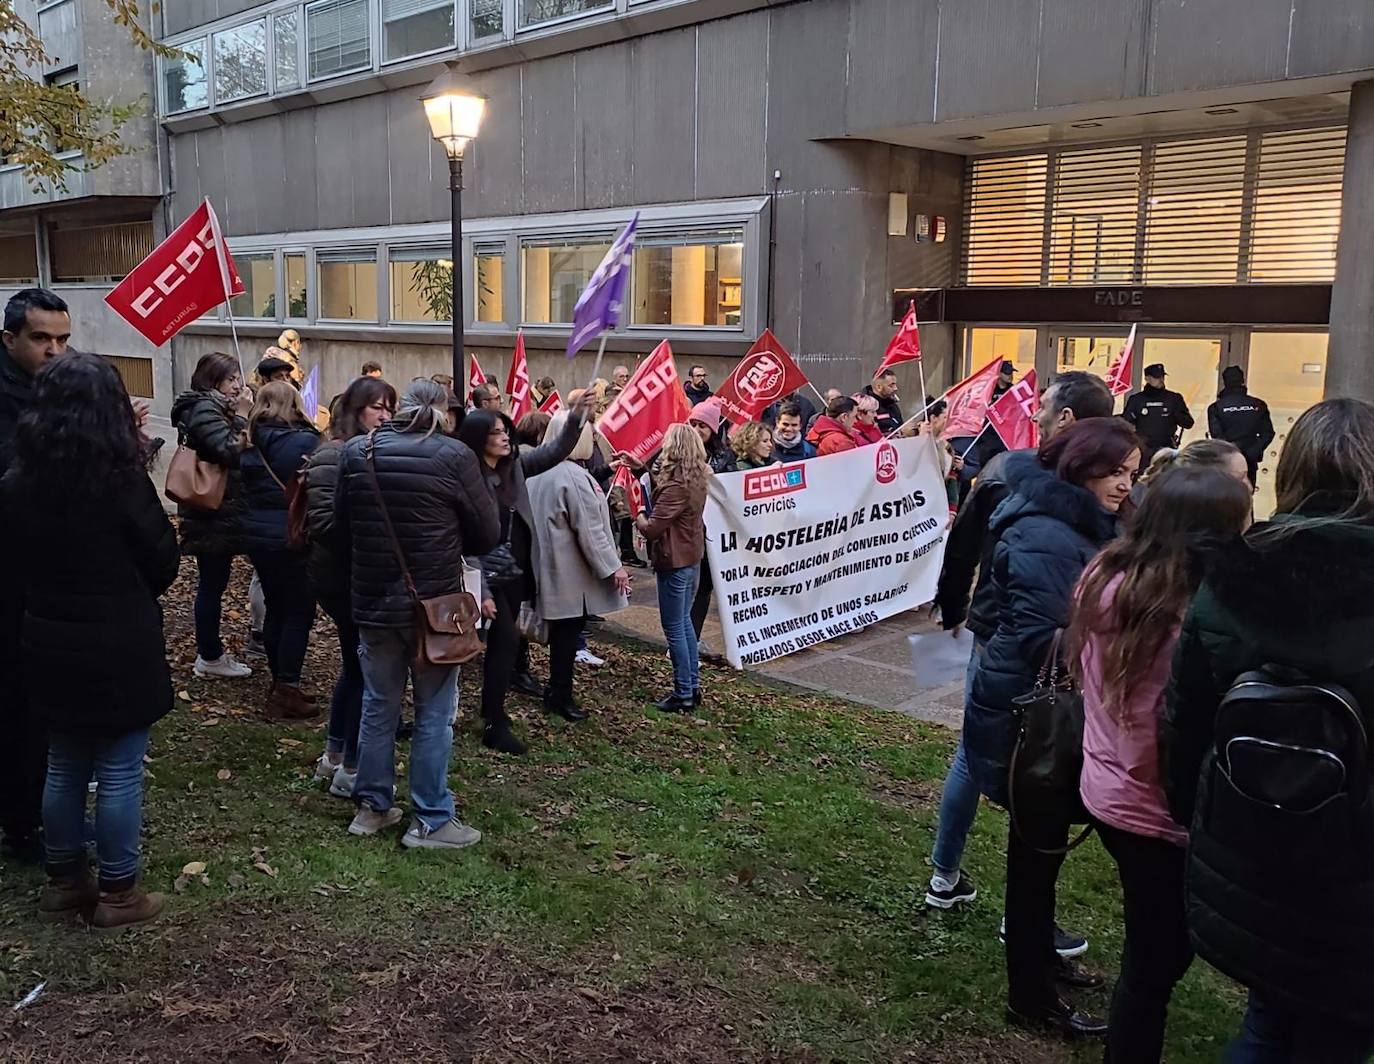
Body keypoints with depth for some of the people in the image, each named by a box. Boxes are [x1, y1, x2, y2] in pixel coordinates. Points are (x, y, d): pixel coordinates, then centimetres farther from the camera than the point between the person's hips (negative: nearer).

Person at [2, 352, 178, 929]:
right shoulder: (120, 481, -19)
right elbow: (162, 561, -8)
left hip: (49, 644, 6)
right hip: (119, 647, -6)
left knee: (64, 767, 19)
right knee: (119, 773, 6)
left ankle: (64, 881, 32)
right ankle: (117, 893, 17)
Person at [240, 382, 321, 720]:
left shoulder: (250, 442, 5)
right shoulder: (304, 440, -13)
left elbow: (248, 487, 11)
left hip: (255, 533, 7)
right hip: (293, 536, -7)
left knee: (275, 607, 15)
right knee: (300, 610, 2)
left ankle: (280, 684, 23)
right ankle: (286, 691, 2)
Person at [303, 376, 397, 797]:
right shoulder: (333, 457, -15)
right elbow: (324, 522, -23)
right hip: (345, 579, -9)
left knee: (357, 666, 18)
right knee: (367, 670, -1)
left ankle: (334, 756, 32)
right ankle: (350, 770, 11)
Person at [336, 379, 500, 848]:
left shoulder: (355, 452, -1)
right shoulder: (455, 456, -14)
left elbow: (341, 531, 8)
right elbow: (487, 535, -5)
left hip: (372, 602, 4)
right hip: (435, 604, -4)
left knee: (378, 707, 17)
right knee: (434, 715, 7)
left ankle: (371, 806, 28)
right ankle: (431, 821, 14)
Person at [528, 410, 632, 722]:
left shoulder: (541, 473, 6)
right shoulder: (575, 477, -19)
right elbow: (589, 530, -20)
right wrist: (613, 566, -14)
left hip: (550, 565, 8)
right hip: (572, 570, -8)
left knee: (562, 630, 17)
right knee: (568, 631, 2)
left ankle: (556, 691, 26)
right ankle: (561, 697, 10)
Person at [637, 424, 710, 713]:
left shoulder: (676, 487, -25)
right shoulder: (696, 478, 3)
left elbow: (651, 529, -24)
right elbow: (660, 482, 18)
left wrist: (638, 512, -5)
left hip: (674, 561, -9)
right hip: (692, 556, 9)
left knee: (674, 627, 1)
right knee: (684, 622, 19)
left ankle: (683, 695, 9)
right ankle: (693, 686, 27)